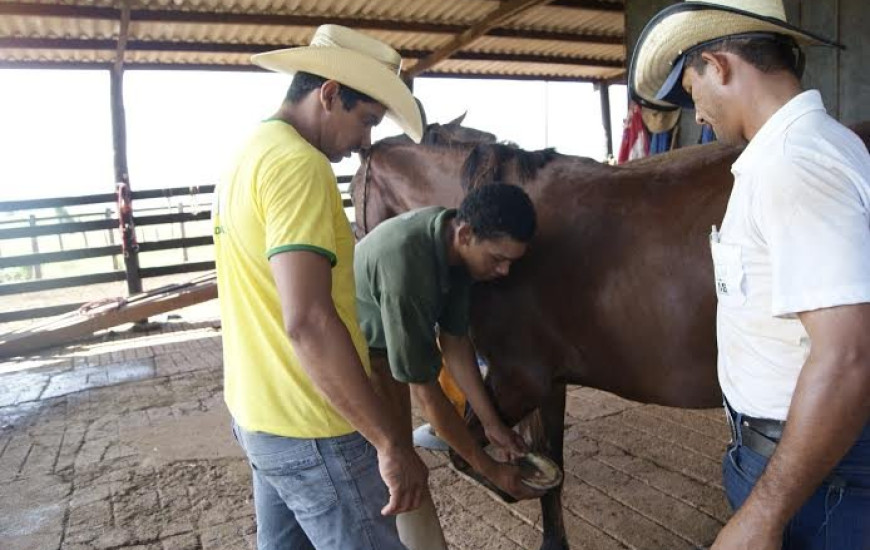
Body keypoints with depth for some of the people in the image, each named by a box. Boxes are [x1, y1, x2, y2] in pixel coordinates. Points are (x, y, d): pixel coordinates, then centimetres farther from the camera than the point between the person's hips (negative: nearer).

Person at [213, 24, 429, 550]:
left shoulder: (246, 155, 10)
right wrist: (392, 442, -26)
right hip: (308, 428, -9)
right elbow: (308, 322, -30)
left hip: (256, 410, 10)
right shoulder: (298, 164, -21)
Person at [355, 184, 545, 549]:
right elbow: (424, 391, -32)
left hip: (383, 344, 7)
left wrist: (492, 424, -3)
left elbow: (454, 341, -6)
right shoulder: (405, 266, -40)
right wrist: (490, 469, -22)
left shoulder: (455, 244, -16)